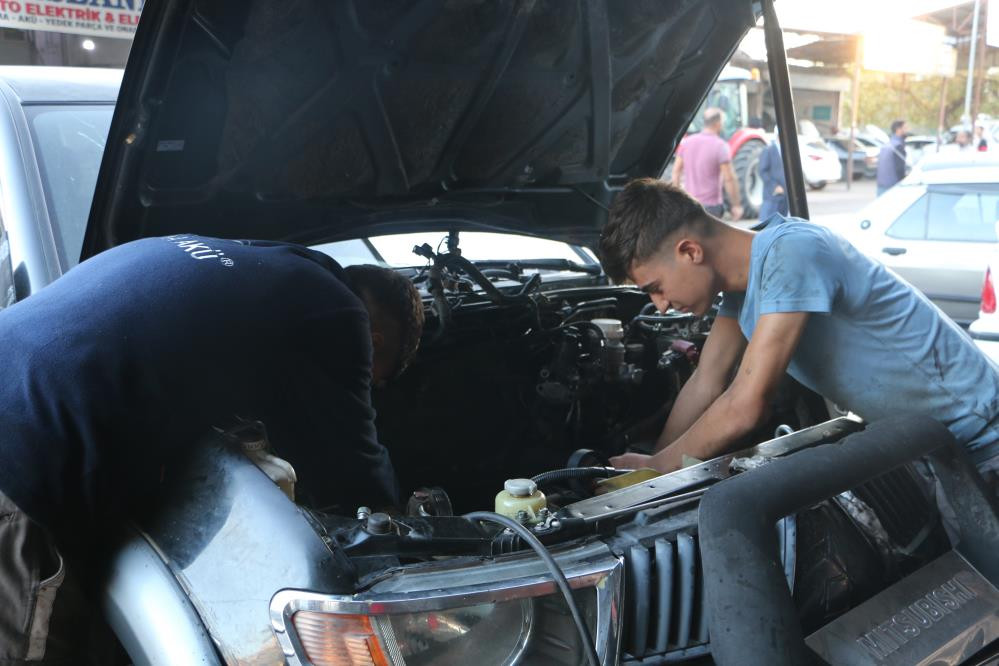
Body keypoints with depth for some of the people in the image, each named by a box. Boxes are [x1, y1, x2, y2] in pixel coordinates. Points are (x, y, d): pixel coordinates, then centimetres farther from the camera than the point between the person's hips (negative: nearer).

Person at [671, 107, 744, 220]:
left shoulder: (687, 142, 4)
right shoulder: (720, 145, -12)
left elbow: (676, 171, 7)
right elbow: (729, 179, -15)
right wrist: (736, 205, -8)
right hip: (711, 205, -5)